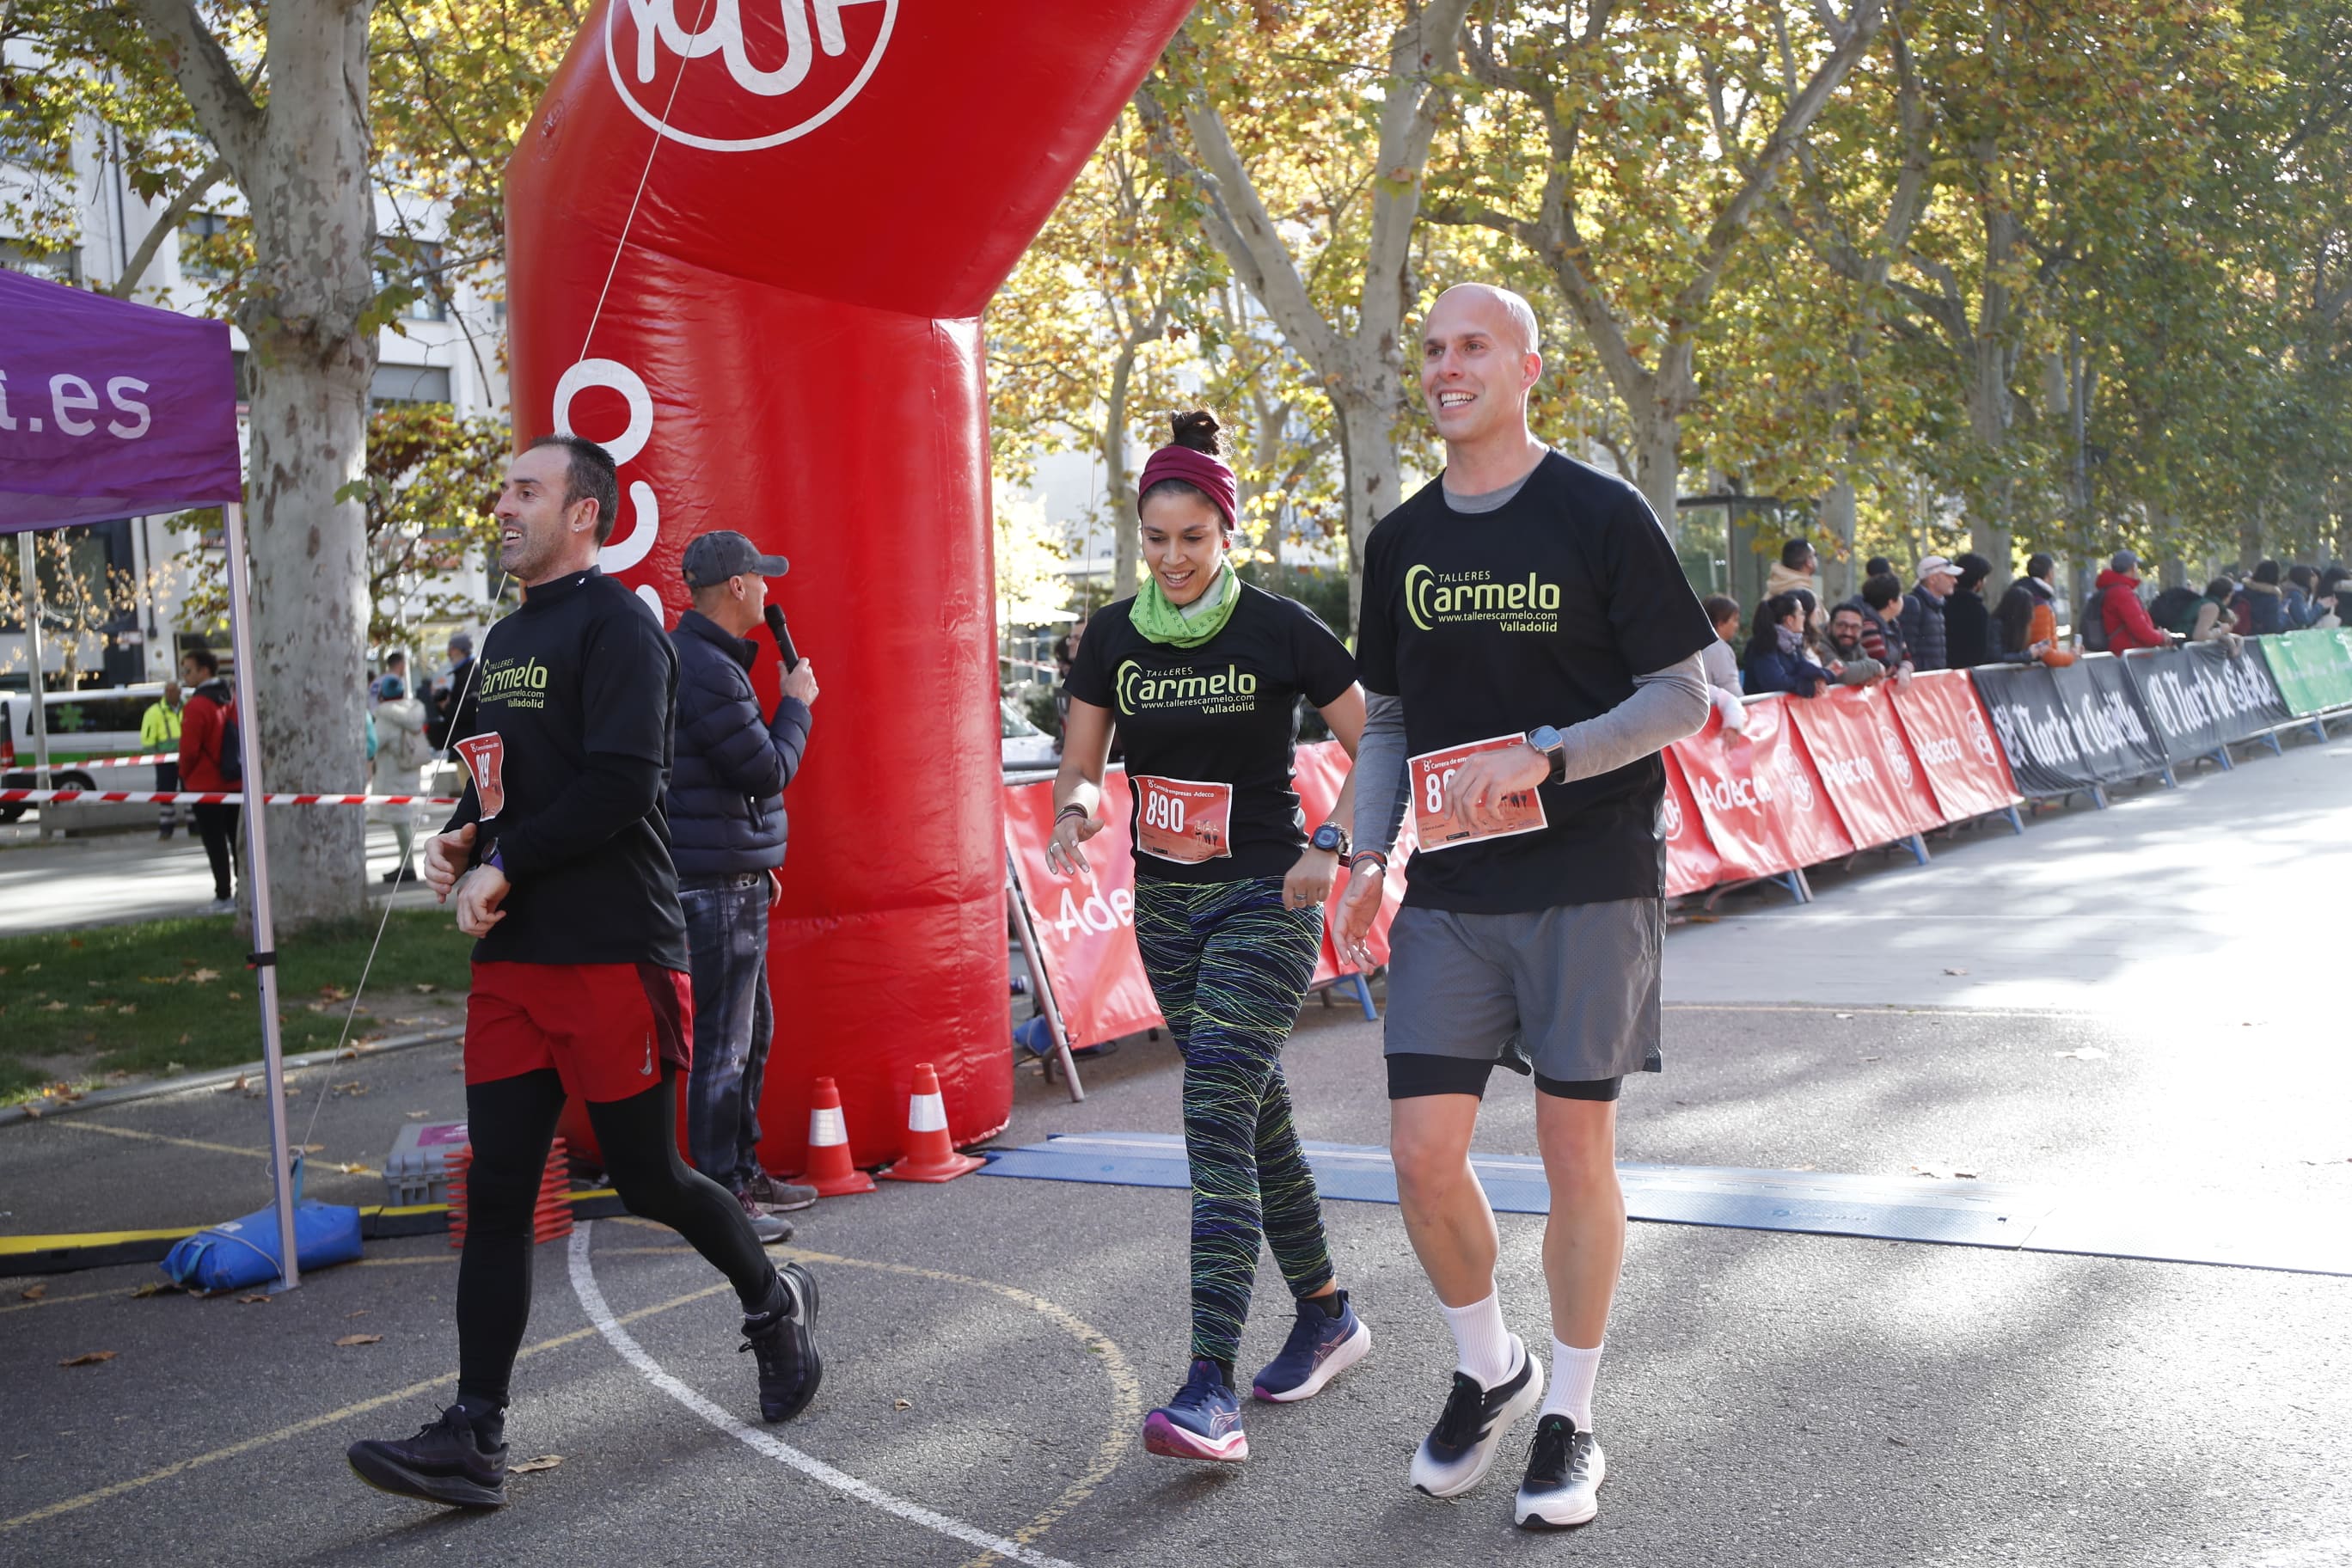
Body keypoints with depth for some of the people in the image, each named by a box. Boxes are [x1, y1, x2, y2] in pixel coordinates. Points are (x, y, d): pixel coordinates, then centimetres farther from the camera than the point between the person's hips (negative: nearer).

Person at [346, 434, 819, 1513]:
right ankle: (475, 1438, 4)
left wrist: (501, 866, -16)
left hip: (613, 953, -8)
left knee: (647, 1179, 3)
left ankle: (773, 1302, 30)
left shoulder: (615, 625, -10)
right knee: (496, 1193, 2)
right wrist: (458, 839, 5)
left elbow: (619, 782, -20)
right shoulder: (506, 639, 19)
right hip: (513, 956, 8)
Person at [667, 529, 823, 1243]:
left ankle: (743, 1171, 27)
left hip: (734, 877, 11)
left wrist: (761, 859, 22)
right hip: (715, 884, -11)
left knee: (752, 1028, 17)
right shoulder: (708, 672, -19)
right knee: (723, 1039, -5)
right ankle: (718, 1197, 2)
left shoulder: (699, 659, 16)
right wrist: (797, 703, -1)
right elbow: (769, 770, -16)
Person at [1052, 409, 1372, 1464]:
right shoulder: (1115, 636, 4)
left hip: (1265, 902, -5)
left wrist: (1330, 844, -15)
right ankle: (1326, 1316, 31)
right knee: (1255, 1114, 14)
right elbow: (1080, 765, 9)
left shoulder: (1280, 630, -9)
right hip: (1165, 903, 5)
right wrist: (1078, 809, -13)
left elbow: (1376, 747, -3)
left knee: (1216, 1118, -15)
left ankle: (1211, 1392, -17)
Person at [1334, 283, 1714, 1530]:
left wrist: (1543, 754, -18)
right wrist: (1368, 856, 5)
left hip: (1591, 883, -4)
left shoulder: (1600, 516, -5)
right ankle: (1487, 1370, 26)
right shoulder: (1400, 542, 10)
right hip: (1450, 895, 4)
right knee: (1423, 1153, -1)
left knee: (1576, 1151, 3)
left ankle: (1570, 1422, 21)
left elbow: (1684, 697, -5)